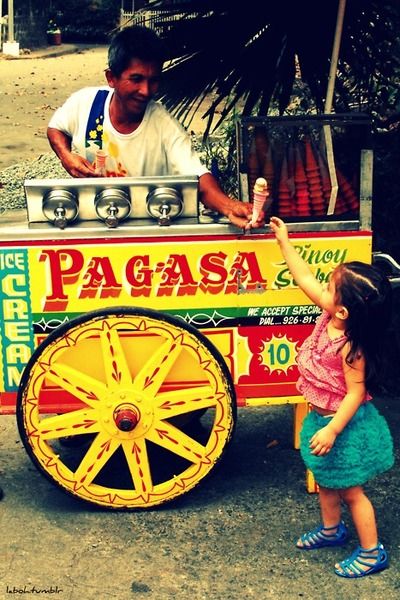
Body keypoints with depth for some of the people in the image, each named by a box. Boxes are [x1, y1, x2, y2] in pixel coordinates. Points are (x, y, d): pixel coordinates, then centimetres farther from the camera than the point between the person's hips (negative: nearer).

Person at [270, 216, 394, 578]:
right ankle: (331, 529, 47)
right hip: (322, 417, 9)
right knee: (325, 480, 25)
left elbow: (356, 393, -26)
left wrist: (333, 429, -27)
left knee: (350, 490, 7)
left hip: (345, 424, -9)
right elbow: (304, 279, -1)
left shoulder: (350, 347, -31)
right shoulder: (328, 318, -10)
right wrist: (284, 242, 3)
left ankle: (372, 552, 23)